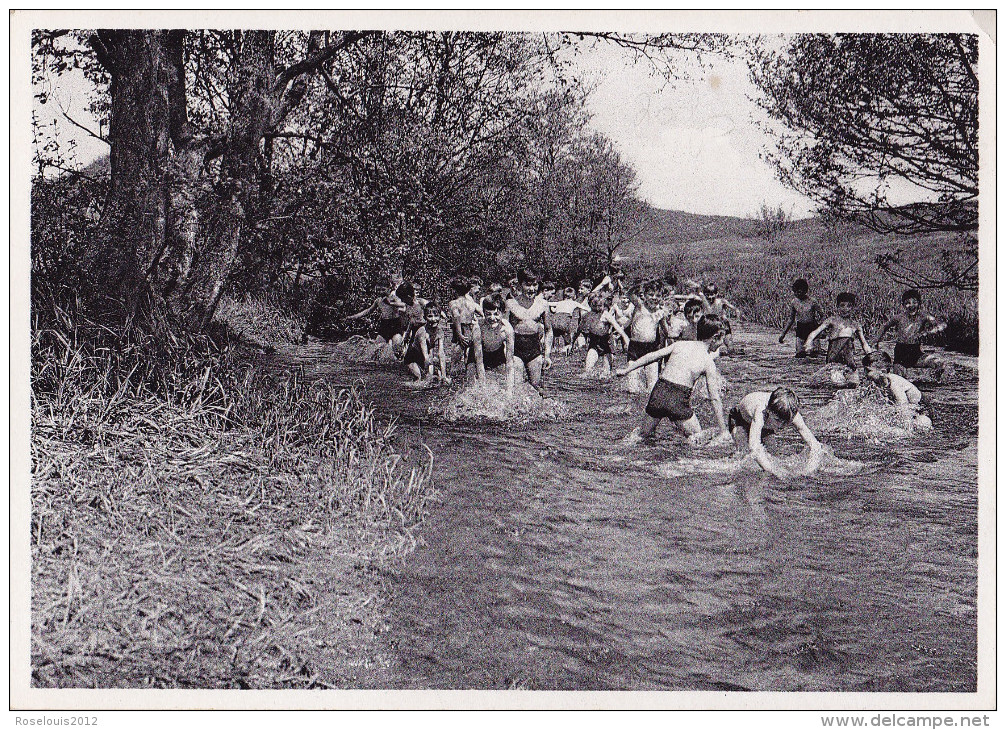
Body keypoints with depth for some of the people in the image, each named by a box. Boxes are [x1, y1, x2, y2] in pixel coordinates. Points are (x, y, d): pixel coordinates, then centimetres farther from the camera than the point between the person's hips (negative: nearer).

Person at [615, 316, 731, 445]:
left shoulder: (679, 344, 12)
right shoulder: (709, 363, 2)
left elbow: (651, 356, 11)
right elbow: (715, 398, 1)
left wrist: (627, 369, 21)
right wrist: (723, 431, 6)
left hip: (658, 393, 4)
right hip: (678, 400, -4)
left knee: (644, 432, 22)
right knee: (698, 438, 12)